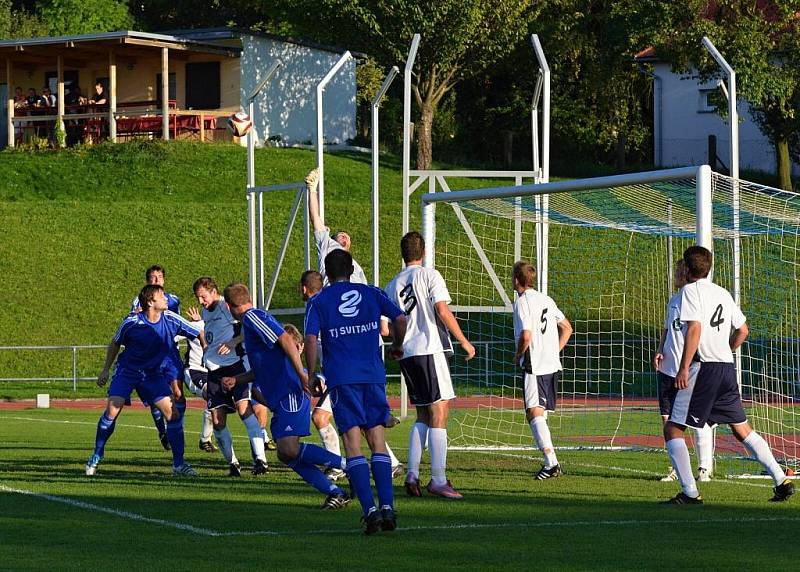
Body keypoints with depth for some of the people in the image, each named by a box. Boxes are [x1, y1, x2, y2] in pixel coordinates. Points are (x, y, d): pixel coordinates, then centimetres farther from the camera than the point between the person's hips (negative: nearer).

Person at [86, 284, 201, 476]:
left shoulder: (172, 320, -13)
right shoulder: (132, 322, -17)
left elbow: (200, 335, -4)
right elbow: (115, 343, 1)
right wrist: (106, 369, 4)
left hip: (152, 374, 2)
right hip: (126, 371, -2)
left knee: (173, 413, -10)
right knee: (112, 411, -16)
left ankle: (179, 464, 0)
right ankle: (96, 457, 4)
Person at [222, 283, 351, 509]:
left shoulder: (253, 317, -7)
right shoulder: (250, 322, 24)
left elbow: (286, 339, -20)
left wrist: (302, 374, -26)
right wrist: (235, 380, 21)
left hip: (290, 392, -10)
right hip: (280, 397, 10)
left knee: (289, 448, -21)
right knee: (287, 454, 1)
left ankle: (349, 465, -14)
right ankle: (335, 493, -2)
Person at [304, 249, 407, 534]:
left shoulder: (318, 301, 6)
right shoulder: (371, 293, 12)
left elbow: (310, 339, -5)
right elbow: (400, 319, 3)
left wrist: (312, 374, 4)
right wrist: (397, 346, 21)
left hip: (341, 379, -2)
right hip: (373, 376, 2)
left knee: (353, 443, -3)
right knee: (378, 442, 8)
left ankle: (370, 509, -15)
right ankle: (387, 508, -4)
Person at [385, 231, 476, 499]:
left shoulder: (393, 286, 14)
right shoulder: (429, 275, -2)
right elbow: (442, 310, -11)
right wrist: (464, 341, -5)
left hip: (406, 355, 6)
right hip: (430, 349, -6)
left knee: (423, 416, 15)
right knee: (439, 413, -6)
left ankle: (412, 474, 5)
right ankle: (438, 480, -10)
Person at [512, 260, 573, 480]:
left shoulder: (522, 301, -9)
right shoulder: (546, 299, 15)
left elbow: (526, 336, -19)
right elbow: (567, 328, 21)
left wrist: (518, 356, -2)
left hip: (534, 366, -8)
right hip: (552, 365, 8)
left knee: (534, 413, -14)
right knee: (540, 413, 16)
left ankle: (551, 462, -27)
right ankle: (549, 461, 17)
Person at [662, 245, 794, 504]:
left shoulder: (691, 290, -5)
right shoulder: (722, 293, 16)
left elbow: (695, 328, -18)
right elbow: (742, 330, 19)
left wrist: (684, 368, -19)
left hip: (701, 367, -7)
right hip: (727, 368, 7)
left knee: (672, 429, -3)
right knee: (742, 429, 16)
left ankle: (690, 493, -12)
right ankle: (782, 480, 11)